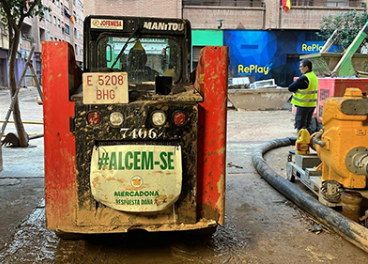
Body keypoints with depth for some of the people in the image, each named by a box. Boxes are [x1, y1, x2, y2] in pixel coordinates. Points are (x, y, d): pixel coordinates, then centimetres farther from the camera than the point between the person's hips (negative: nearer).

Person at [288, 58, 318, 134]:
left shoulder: (304, 78, -20)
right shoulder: (314, 76, 8)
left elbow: (290, 88, -17)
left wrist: (295, 90, 2)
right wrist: (298, 89, 1)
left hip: (303, 105, -9)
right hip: (312, 104, 9)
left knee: (300, 125, 0)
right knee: (308, 125, 17)